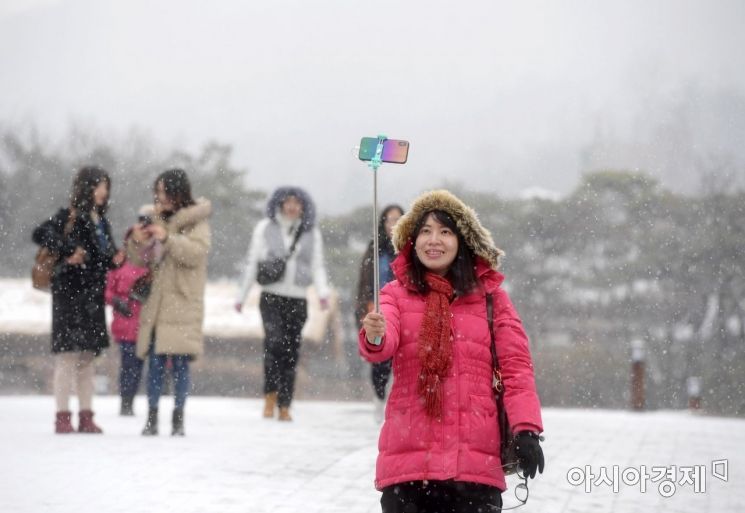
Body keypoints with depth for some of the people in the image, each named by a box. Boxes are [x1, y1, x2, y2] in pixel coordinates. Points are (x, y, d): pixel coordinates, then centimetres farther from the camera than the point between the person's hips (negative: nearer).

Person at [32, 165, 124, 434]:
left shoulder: (101, 221, 16)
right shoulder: (69, 217, -8)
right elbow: (40, 233, -21)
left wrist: (116, 260, 2)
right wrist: (68, 251, -23)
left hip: (93, 295, 8)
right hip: (70, 293, -8)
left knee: (88, 356, 9)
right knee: (67, 353, -7)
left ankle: (86, 416, 13)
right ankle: (63, 417, -4)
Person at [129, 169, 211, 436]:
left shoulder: (197, 221, 0)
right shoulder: (158, 218, 15)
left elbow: (198, 252, -16)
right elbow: (143, 260, 20)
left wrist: (168, 238, -23)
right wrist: (138, 242, -1)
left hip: (182, 302, -5)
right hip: (156, 302, 5)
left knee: (180, 361, -6)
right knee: (155, 361, 2)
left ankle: (178, 417, 1)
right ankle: (151, 417, 5)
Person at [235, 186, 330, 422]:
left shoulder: (312, 233, 10)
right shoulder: (265, 228, 6)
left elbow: (317, 266, 8)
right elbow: (252, 263, 10)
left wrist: (323, 292, -9)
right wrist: (241, 295, 10)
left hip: (297, 300, 2)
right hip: (271, 296, -2)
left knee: (291, 352, 1)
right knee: (275, 341, -22)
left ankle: (284, 407, 6)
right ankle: (270, 396, -12)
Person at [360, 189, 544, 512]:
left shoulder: (490, 296, 8)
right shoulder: (397, 294, 8)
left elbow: (515, 365, 4)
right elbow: (384, 345, -11)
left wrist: (526, 429, -8)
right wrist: (374, 337, -35)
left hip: (475, 461, 0)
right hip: (407, 458, 0)